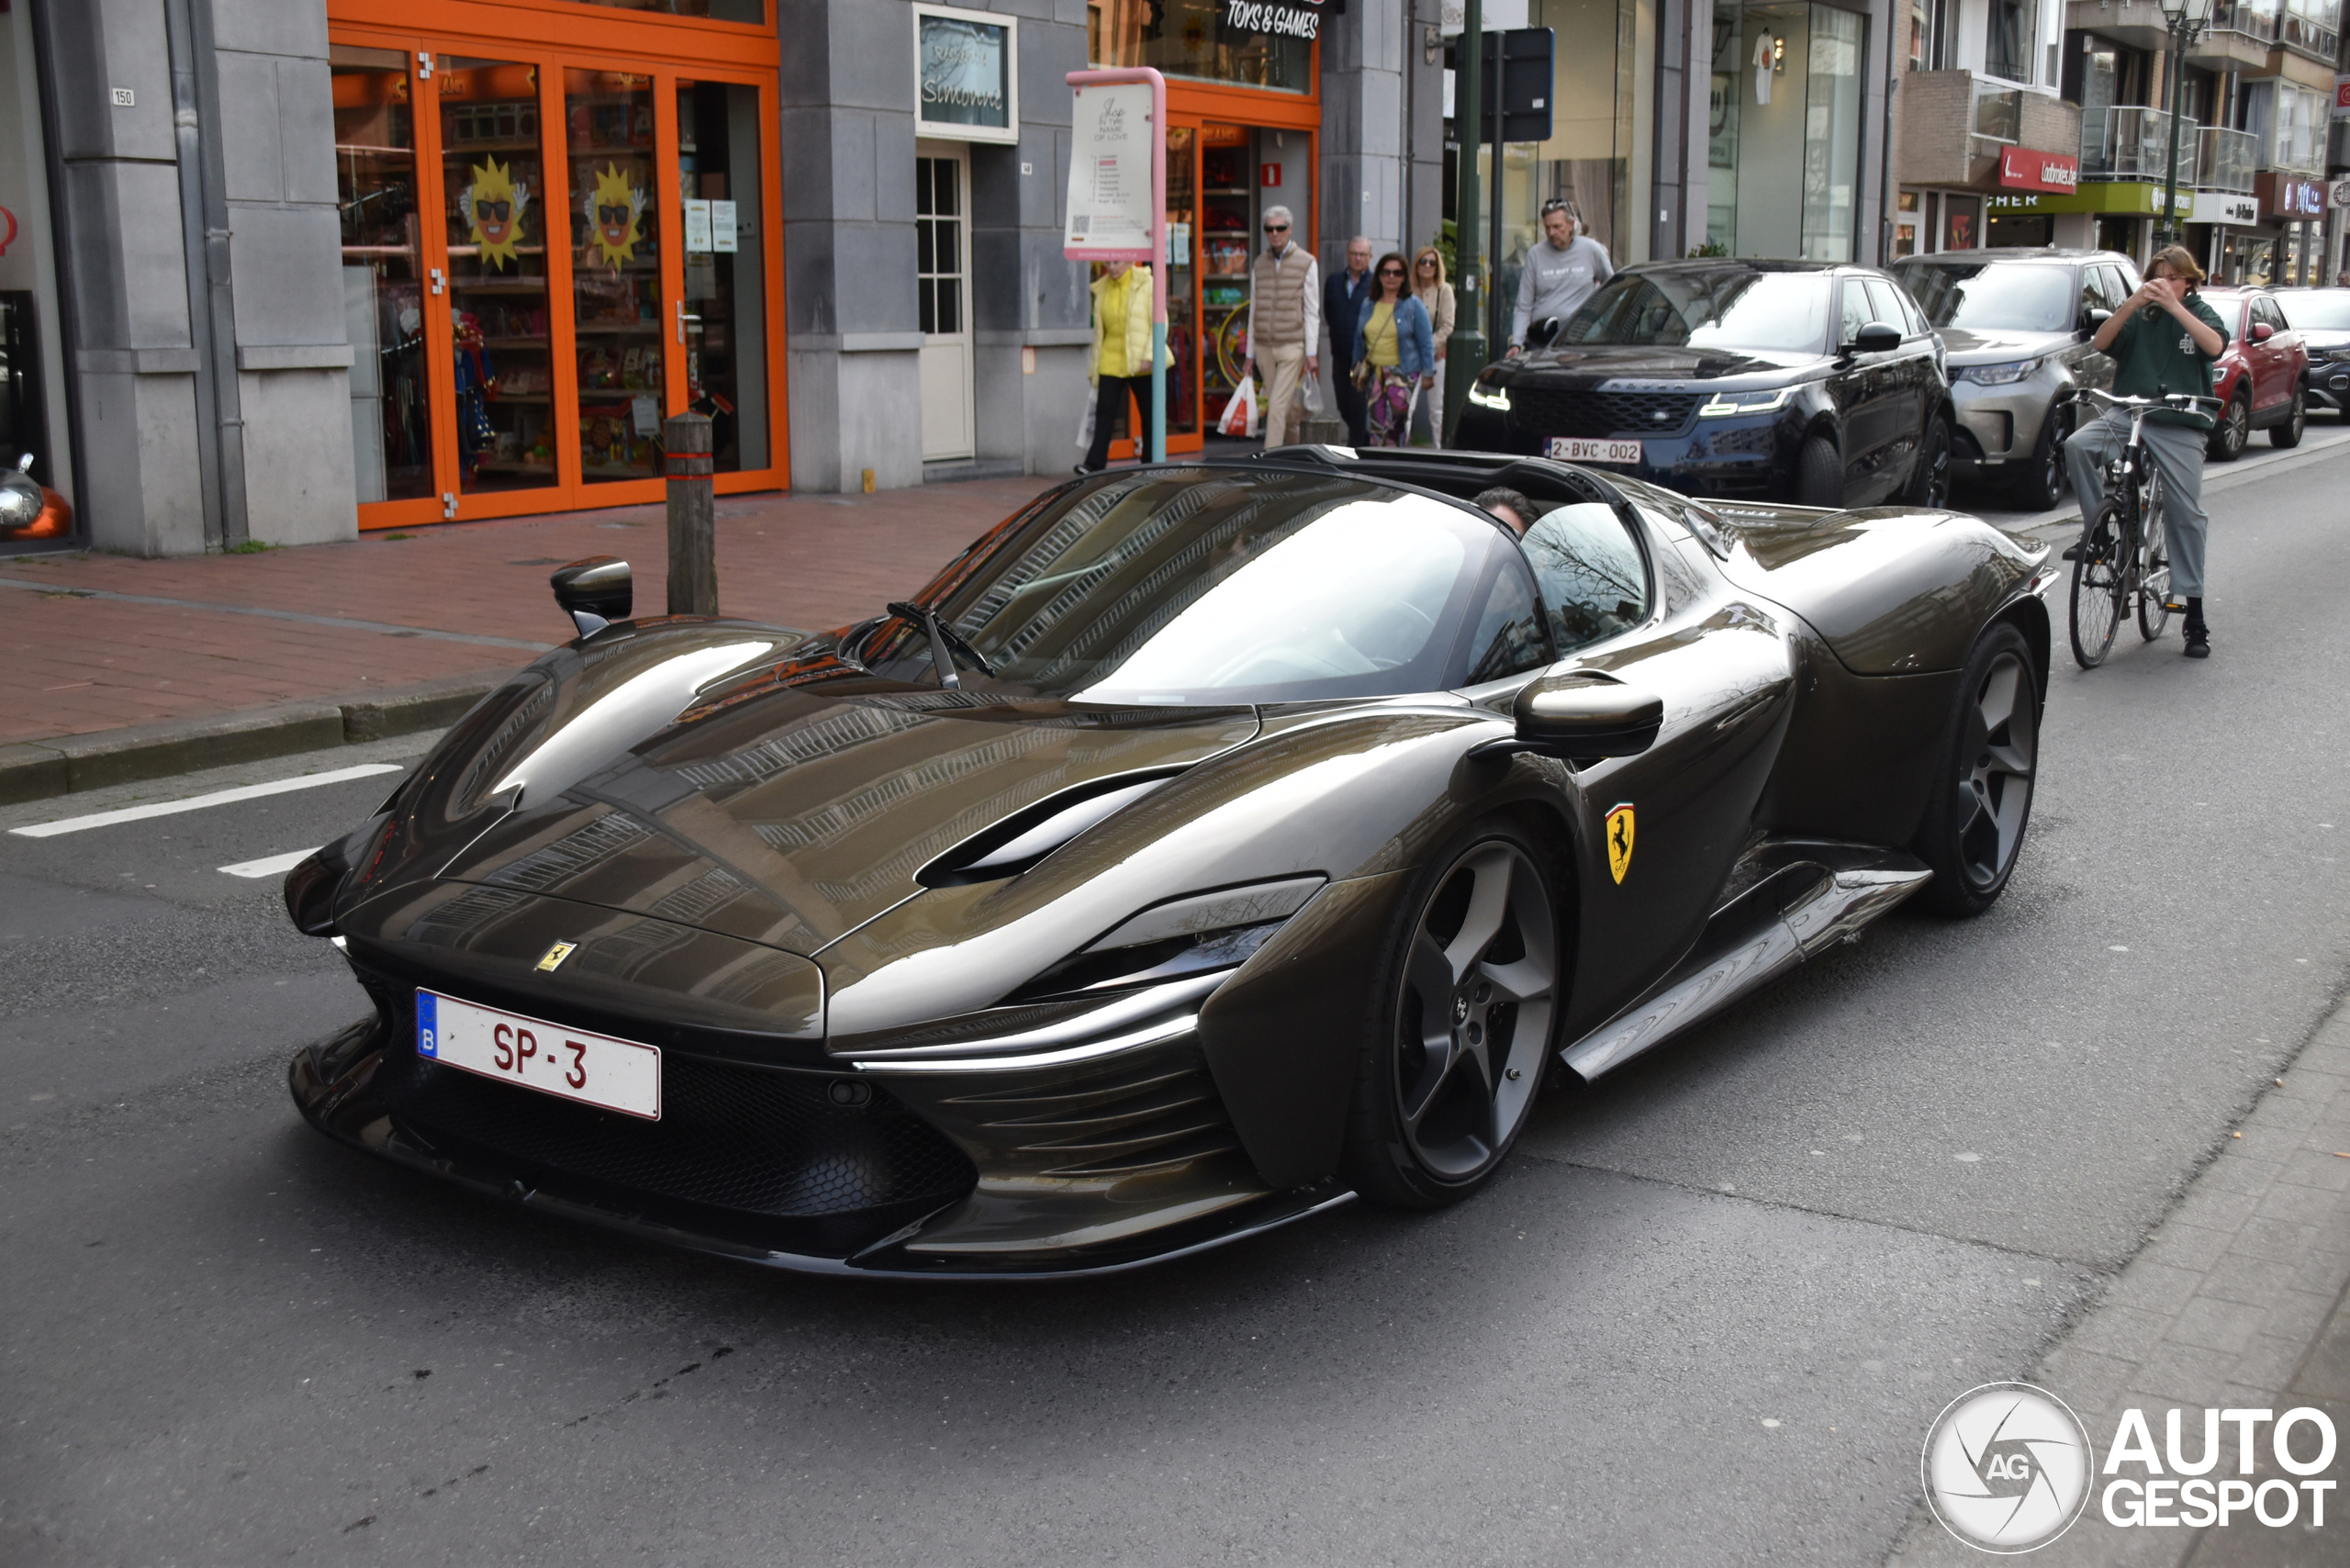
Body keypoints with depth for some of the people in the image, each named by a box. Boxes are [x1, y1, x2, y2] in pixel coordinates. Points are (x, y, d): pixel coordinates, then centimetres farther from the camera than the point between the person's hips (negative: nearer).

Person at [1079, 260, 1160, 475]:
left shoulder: (1146, 284, -4)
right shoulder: (1103, 289, 9)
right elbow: (1099, 330, 16)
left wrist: (1148, 356, -17)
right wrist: (1095, 364, 14)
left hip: (1140, 365, -3)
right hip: (1110, 362, 3)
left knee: (1149, 415, 6)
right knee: (1104, 412, -8)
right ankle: (1095, 464, -13)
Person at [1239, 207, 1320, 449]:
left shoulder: (1307, 263, -1)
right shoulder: (1259, 263, 11)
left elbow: (1312, 311, -1)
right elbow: (1254, 309, 15)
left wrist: (1312, 352, -6)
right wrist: (1249, 354, 13)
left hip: (1292, 347, -4)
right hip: (1264, 347, 4)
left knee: (1278, 406, -12)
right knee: (1286, 407, 9)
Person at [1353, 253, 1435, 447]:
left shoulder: (1413, 306, 1)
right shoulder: (1368, 305, 12)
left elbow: (1426, 343, 1)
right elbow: (1359, 340, 20)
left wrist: (1427, 373, -4)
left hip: (1403, 373, -4)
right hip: (1374, 372, 4)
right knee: (1375, 426, -3)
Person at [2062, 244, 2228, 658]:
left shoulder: (2200, 314, 7)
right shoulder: (2139, 314, 10)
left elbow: (2214, 346, -15)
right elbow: (2100, 343, -6)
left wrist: (2174, 306, -20)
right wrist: (2132, 305, -18)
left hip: (2179, 427, -1)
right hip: (2128, 413, 2)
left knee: (2185, 514, -3)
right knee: (2078, 445, -28)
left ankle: (2194, 616, 3)